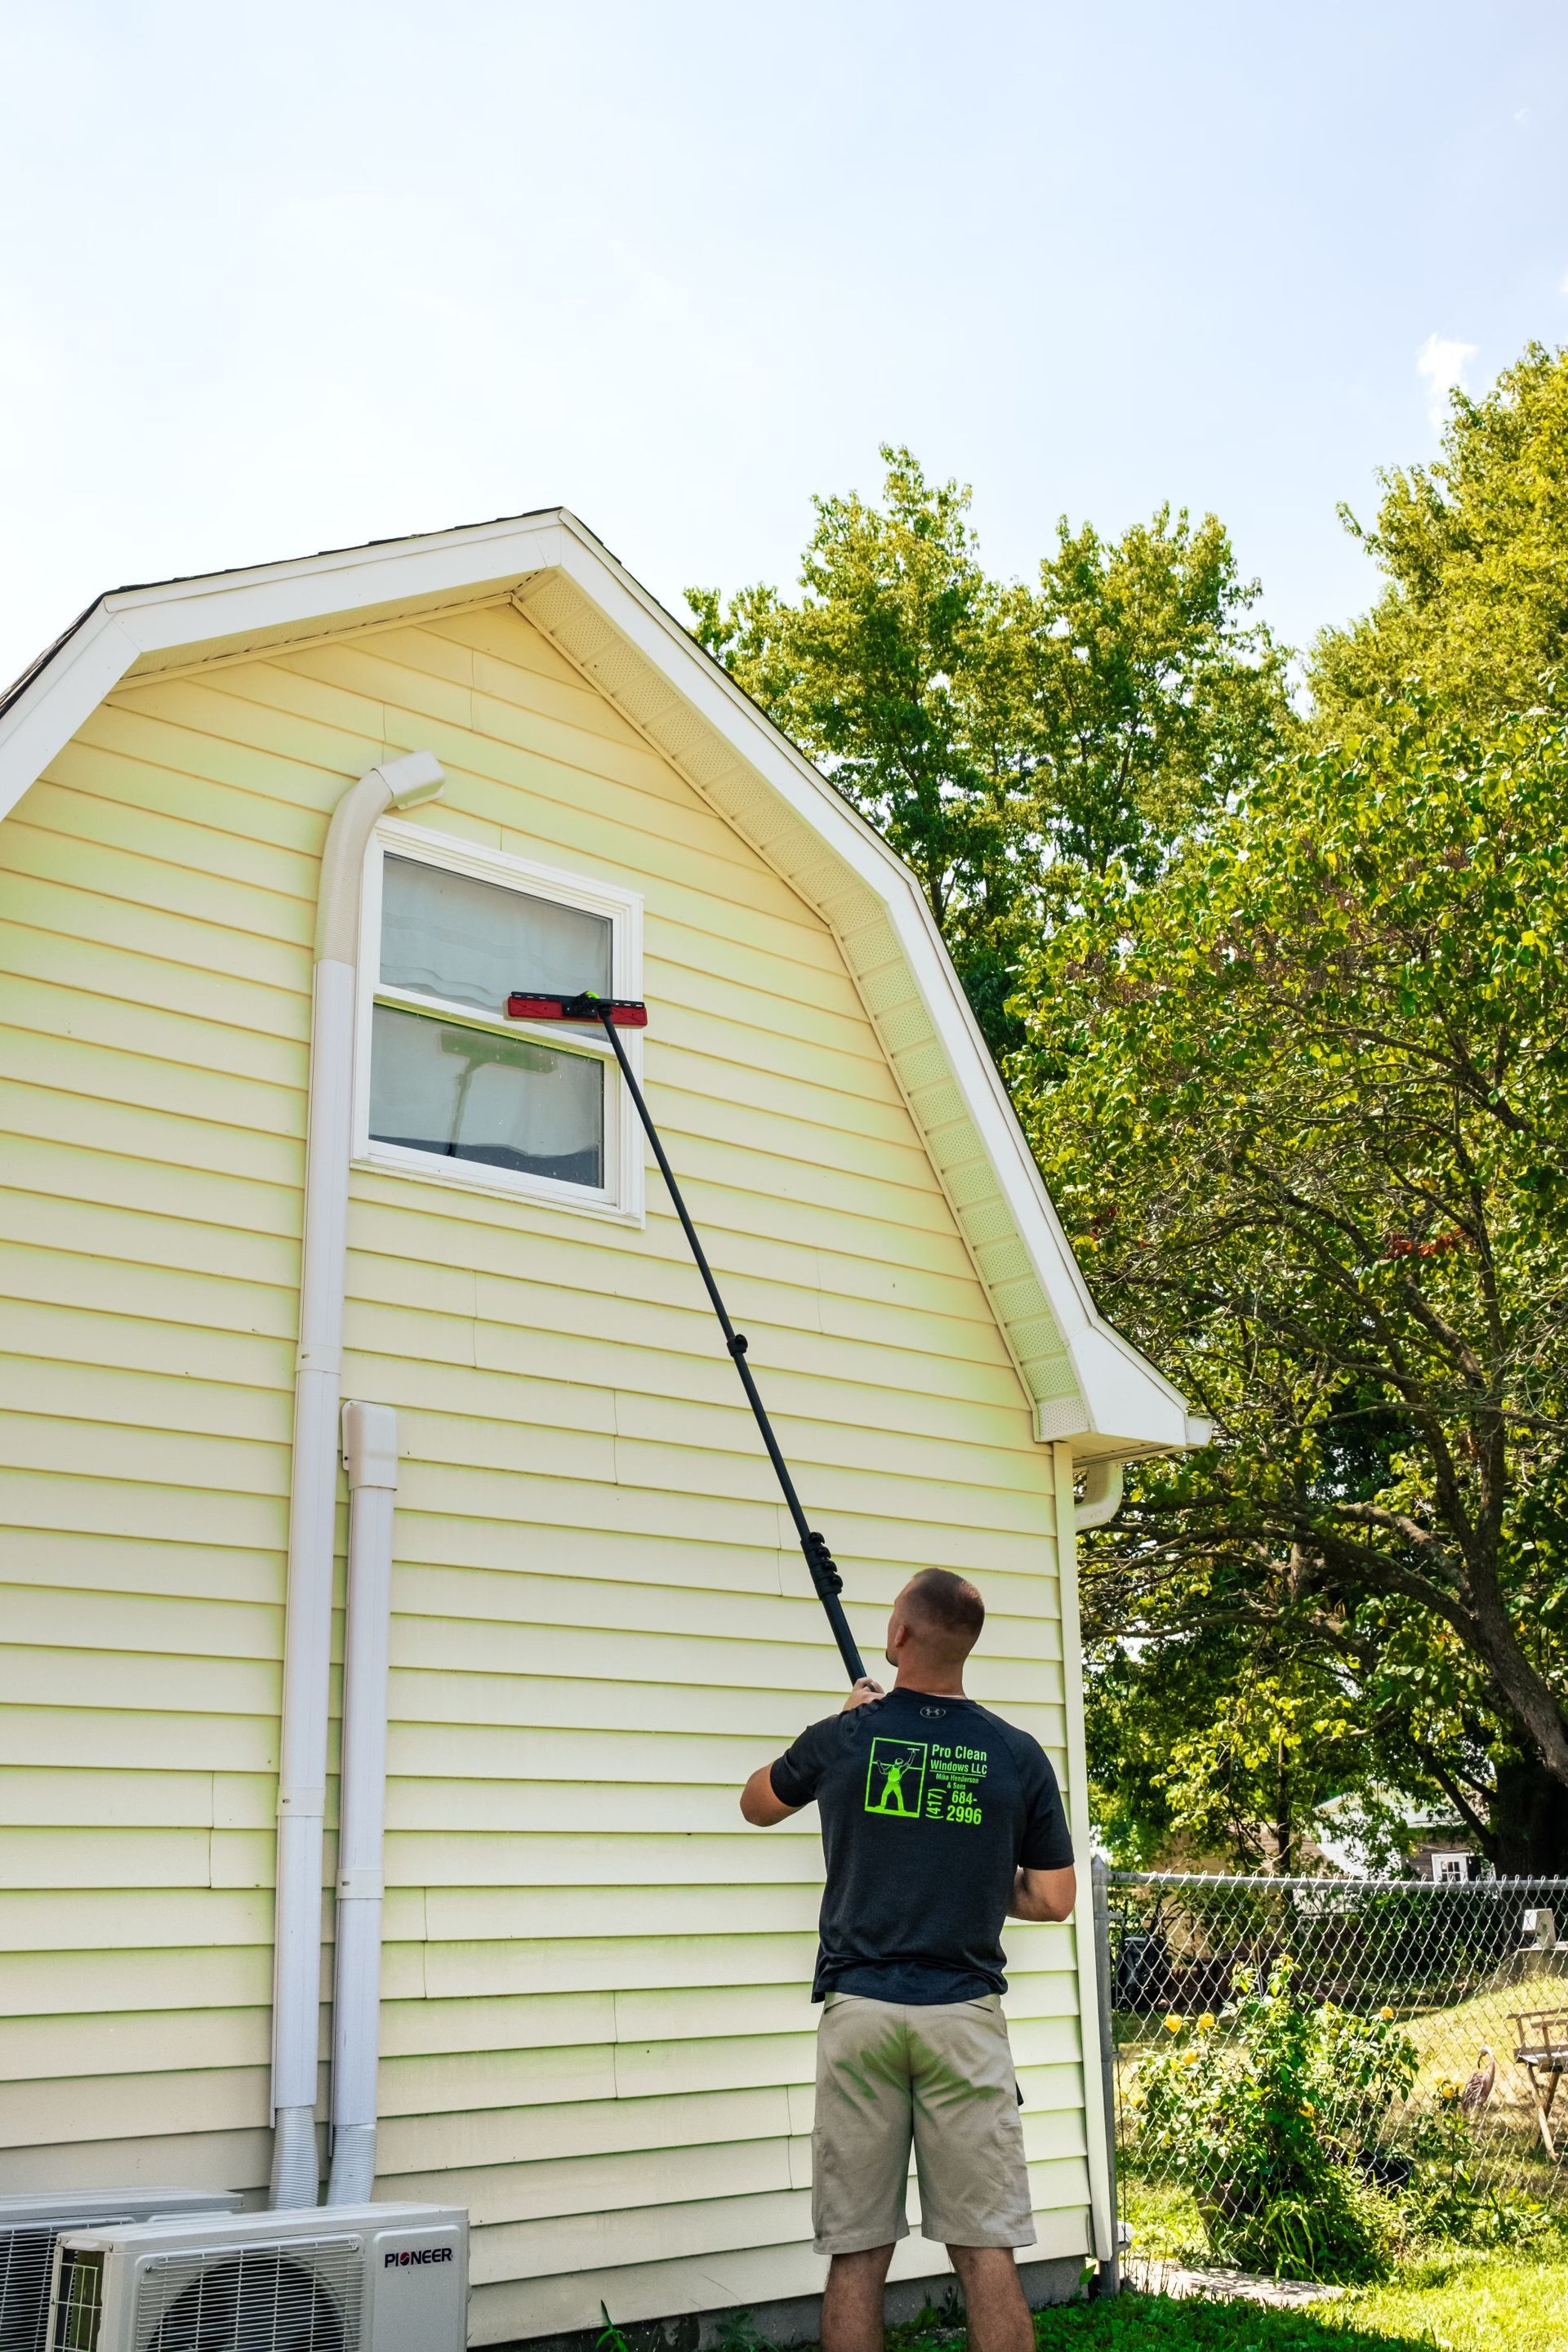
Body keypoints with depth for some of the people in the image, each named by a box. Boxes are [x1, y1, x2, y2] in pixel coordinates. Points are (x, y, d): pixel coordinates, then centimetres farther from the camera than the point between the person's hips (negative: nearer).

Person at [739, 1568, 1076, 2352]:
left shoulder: (842, 1737, 0)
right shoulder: (1018, 1756, 1)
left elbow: (757, 1803, 20)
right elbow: (1052, 1899, 5)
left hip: (858, 2011, 0)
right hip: (965, 2014, 0)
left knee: (856, 2252, 6)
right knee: (986, 2251, 4)